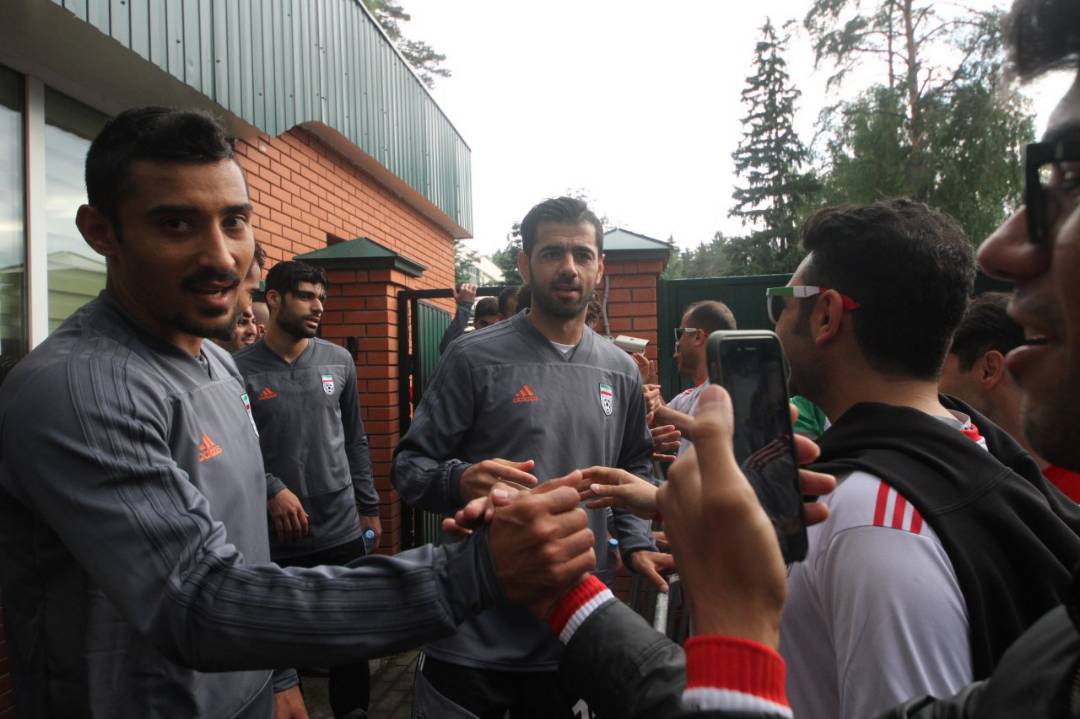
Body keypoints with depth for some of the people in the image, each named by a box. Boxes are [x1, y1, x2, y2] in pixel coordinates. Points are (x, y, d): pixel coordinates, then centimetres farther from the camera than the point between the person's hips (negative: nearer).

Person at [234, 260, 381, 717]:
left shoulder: (339, 361, 5)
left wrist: (368, 507, 9)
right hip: (274, 538, -2)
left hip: (341, 532, 3)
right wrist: (271, 491, -22)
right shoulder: (240, 369, -6)